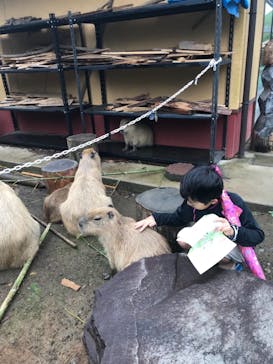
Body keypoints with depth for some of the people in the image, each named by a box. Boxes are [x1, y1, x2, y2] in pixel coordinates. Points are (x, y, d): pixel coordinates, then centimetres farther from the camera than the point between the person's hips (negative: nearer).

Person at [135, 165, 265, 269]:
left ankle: (231, 265, 0)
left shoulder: (235, 204, -33)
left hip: (236, 243, -4)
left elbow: (258, 235, -27)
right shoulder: (193, 199, -20)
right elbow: (179, 218, 0)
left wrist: (233, 231, -47)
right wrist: (156, 218, -15)